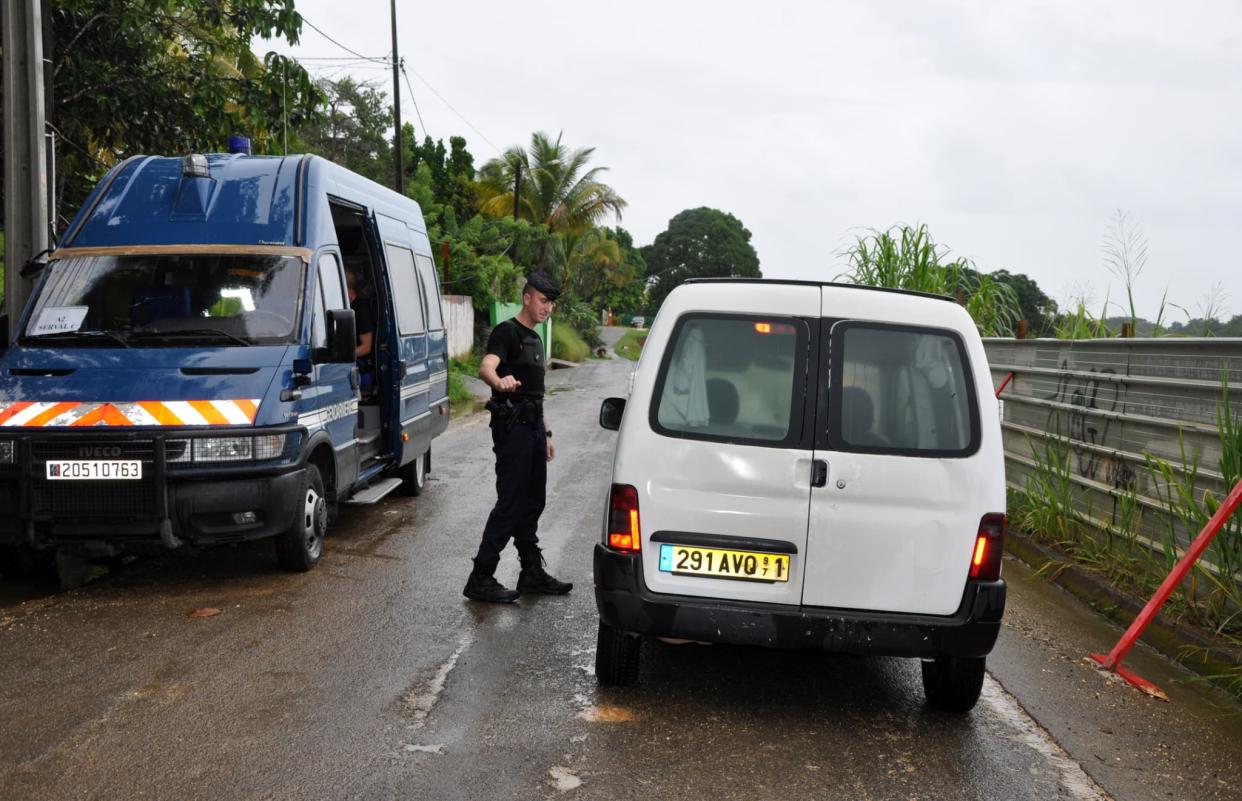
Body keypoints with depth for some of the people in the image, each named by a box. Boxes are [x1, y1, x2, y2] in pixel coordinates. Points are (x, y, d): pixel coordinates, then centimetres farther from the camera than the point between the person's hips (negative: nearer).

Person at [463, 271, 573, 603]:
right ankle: (480, 579, -6)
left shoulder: (535, 339, 19)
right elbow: (486, 366, -30)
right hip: (512, 427, -9)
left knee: (532, 503, 14)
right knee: (510, 504, -10)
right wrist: (500, 381, -52)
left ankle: (532, 573, 23)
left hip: (533, 427, 9)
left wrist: (545, 433, 24)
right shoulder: (507, 332, -9)